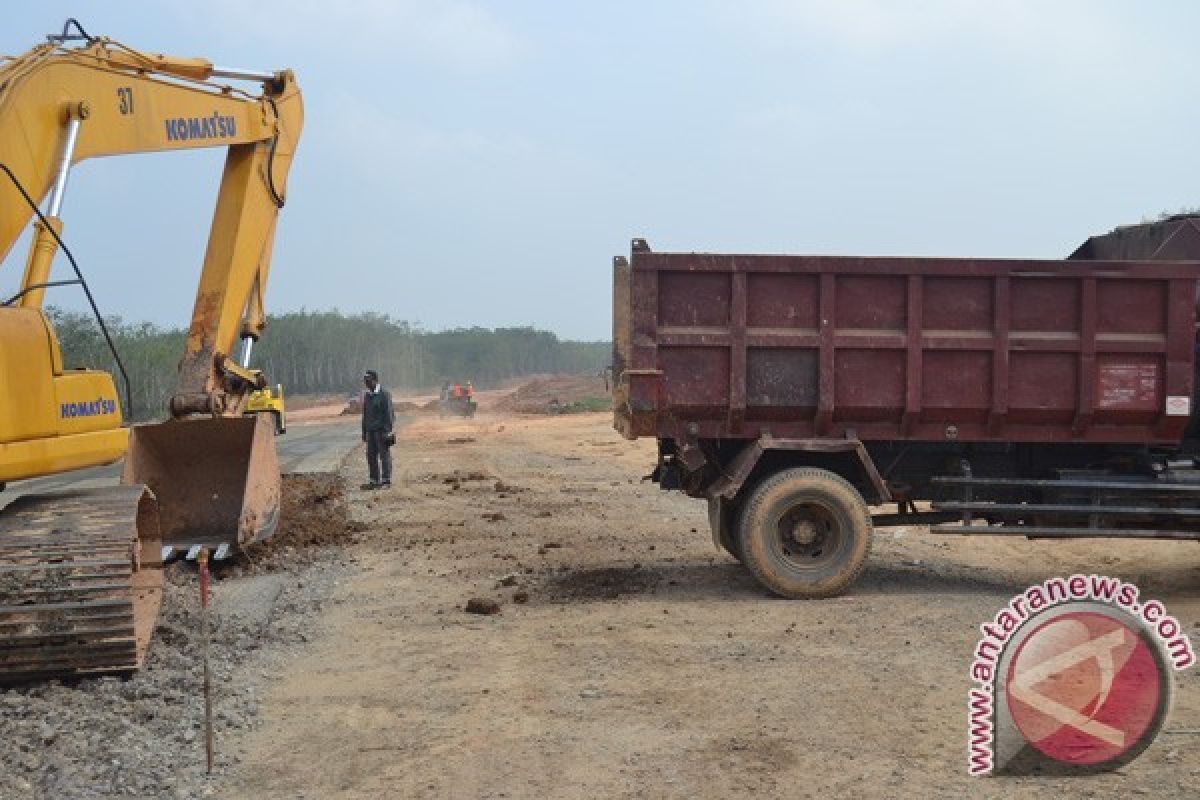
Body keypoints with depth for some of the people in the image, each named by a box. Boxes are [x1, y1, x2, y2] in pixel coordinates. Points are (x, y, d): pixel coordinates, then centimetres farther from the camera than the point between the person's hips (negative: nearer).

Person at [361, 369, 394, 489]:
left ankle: (386, 481, -1)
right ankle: (374, 481, 10)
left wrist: (387, 431, -17)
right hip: (371, 430, 7)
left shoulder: (384, 394, -8)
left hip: (382, 429, -7)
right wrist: (364, 432, 15)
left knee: (384, 454, -4)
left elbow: (388, 413, -12)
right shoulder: (367, 395, 14)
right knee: (371, 455, 5)